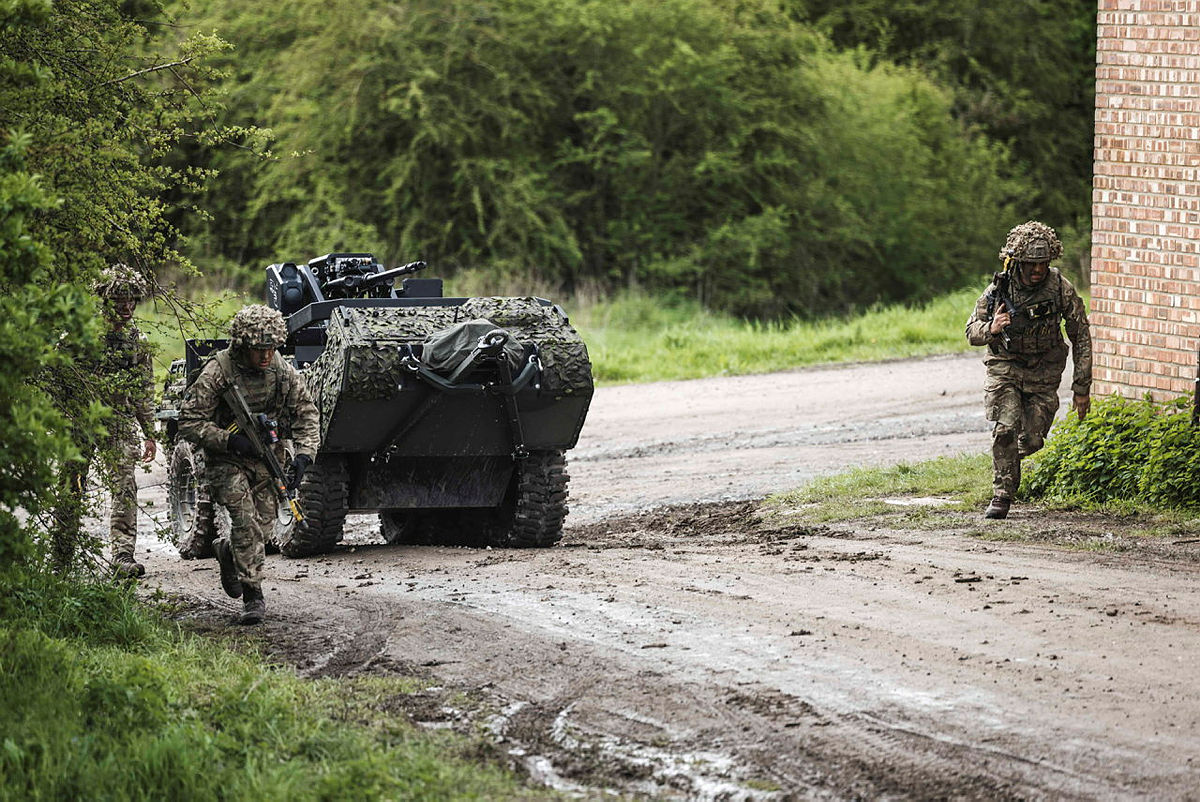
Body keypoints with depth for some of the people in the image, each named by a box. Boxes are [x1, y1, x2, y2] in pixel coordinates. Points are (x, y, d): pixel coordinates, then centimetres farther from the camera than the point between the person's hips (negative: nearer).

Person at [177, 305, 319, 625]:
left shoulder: (283, 372, -5)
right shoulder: (217, 372, -17)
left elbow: (306, 415, 4)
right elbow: (189, 423, -15)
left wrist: (303, 455, -13)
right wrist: (230, 440, -25)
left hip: (268, 460, 4)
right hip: (227, 460, -4)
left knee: (261, 524, 5)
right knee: (245, 518, -22)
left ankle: (228, 551, 40)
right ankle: (253, 595, -17)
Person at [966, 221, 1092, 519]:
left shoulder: (1061, 289, -17)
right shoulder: (998, 289, -17)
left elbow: (1081, 337, -7)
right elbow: (971, 332, -6)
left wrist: (1082, 387, -6)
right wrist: (990, 329, -32)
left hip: (1043, 372, 1)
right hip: (1005, 368, -1)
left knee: (1031, 441, 0)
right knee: (1005, 429, -20)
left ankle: (1008, 458, 36)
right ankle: (1002, 495, -8)